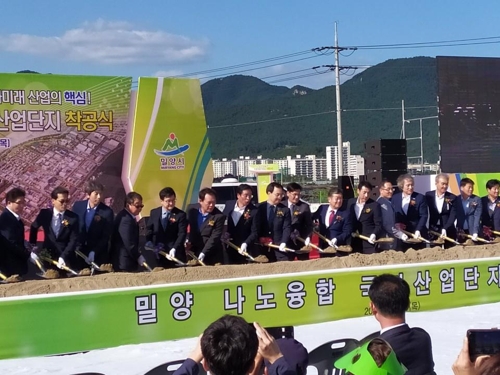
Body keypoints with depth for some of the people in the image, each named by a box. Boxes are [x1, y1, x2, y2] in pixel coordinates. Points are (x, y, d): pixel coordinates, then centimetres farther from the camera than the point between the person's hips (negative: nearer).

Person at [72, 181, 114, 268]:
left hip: (98, 255, -2)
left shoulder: (107, 212, -11)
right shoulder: (78, 206, -1)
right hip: (78, 251, 3)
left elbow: (106, 237, -11)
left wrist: (94, 252, -19)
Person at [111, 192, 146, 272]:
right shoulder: (125, 219, -19)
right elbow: (129, 243, -22)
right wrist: (139, 258, -16)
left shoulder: (127, 216, 14)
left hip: (124, 262, 11)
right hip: (125, 263, -11)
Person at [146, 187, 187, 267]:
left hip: (175, 253, -2)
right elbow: (149, 229, 13)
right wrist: (149, 243, -6)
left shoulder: (180, 214, -3)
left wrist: (174, 248, -24)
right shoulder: (154, 213, 8)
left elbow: (182, 233, -11)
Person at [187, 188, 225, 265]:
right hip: (193, 254, 3)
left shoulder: (219, 216, -13)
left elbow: (214, 238, -17)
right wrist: (187, 240, -5)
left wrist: (203, 253, -25)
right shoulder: (192, 211, 1)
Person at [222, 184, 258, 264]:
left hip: (244, 249, -3)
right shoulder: (229, 204, 2)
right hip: (228, 247, 4)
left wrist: (246, 243, -29)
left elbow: (254, 232, -15)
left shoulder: (254, 211, -12)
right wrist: (224, 235, 1)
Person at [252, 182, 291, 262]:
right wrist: (256, 242, -12)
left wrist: (283, 243, -16)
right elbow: (255, 227, 2)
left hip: (279, 246, 0)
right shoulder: (259, 208, 6)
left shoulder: (285, 210, 6)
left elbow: (287, 228, 0)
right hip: (262, 247, 0)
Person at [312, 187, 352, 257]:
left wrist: (337, 239, -23)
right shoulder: (322, 209, 5)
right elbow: (312, 217, 20)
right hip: (323, 247, 4)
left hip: (338, 248, -4)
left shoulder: (346, 213, -7)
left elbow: (347, 232, -9)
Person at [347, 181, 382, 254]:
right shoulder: (351, 202, 8)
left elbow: (378, 225, -6)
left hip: (369, 242, -4)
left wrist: (374, 235, -23)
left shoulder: (375, 205, -6)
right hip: (354, 243, 4)